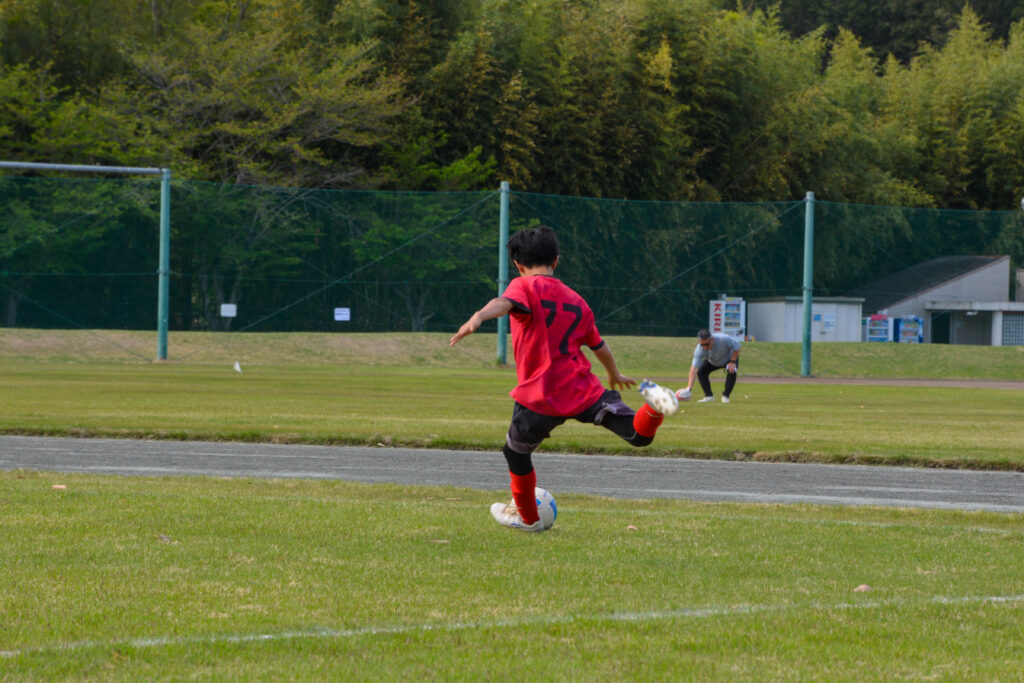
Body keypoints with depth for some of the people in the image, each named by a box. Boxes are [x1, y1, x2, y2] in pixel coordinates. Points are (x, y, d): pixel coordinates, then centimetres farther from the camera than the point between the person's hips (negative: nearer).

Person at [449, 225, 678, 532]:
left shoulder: (525, 287, -2)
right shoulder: (576, 301, 17)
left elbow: (504, 303, -27)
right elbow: (599, 347, 29)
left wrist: (478, 318, -48)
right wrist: (615, 375, 49)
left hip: (539, 400, -4)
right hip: (584, 390, 4)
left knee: (516, 453, 21)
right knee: (638, 434, 1)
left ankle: (527, 517, 37)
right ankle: (653, 406, -29)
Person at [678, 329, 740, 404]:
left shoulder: (724, 339, -41)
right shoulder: (699, 350, -35)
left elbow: (736, 347, -23)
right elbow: (694, 367, -40)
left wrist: (733, 362, -26)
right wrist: (689, 387, -47)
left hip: (729, 358, -2)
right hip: (712, 362, 2)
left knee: (732, 371, -30)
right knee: (700, 371, -18)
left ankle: (725, 396, -13)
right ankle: (708, 396, -4)